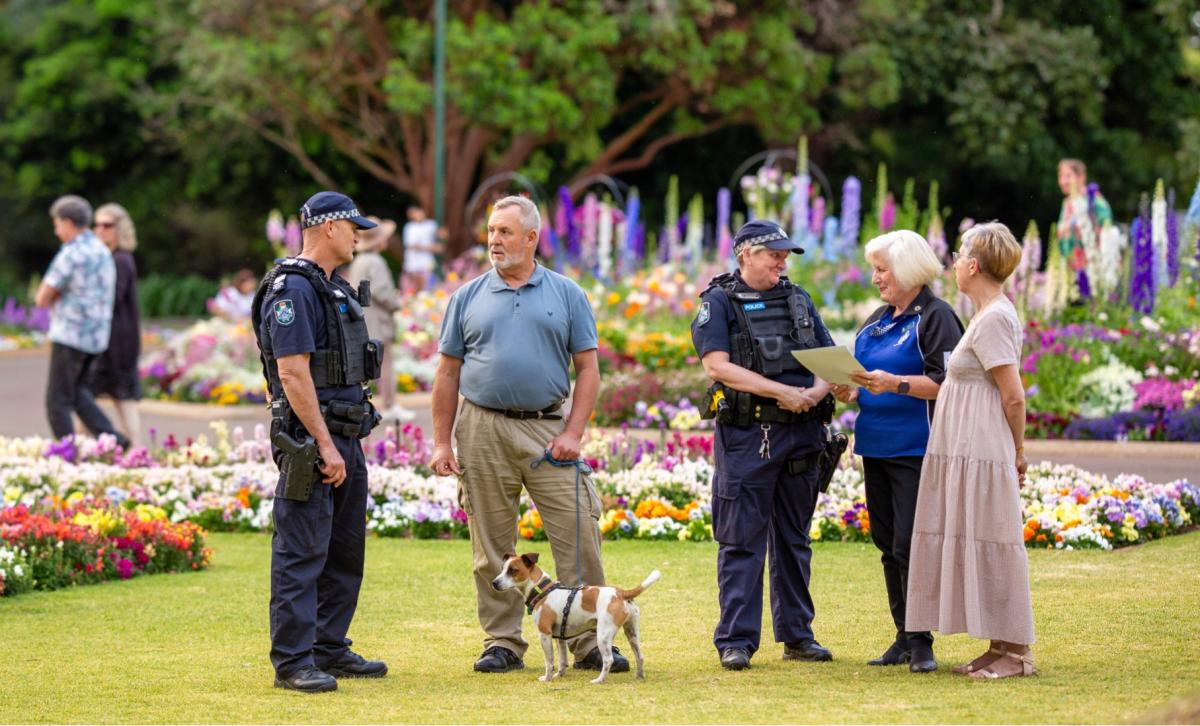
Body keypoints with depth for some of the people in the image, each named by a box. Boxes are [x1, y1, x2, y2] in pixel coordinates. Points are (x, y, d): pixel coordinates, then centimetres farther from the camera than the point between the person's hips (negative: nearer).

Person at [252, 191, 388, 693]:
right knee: (302, 553, -7)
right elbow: (293, 373, -20)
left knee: (345, 551, 14)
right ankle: (292, 661, -5)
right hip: (309, 438, -10)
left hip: (345, 437, 10)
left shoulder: (333, 288, 18)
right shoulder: (292, 289, -14)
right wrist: (324, 445, -22)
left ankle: (331, 650, 22)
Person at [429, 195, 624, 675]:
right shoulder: (469, 298, 9)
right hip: (483, 429, 1)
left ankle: (591, 643, 0)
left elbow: (588, 369, 5)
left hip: (547, 428, -1)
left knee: (578, 535, -6)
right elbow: (447, 373, 9)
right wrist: (441, 442, 2)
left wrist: (573, 433, -6)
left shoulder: (566, 294, 6)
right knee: (492, 547, 4)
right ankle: (502, 644, 12)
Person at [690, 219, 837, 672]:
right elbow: (717, 365, -14)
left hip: (800, 434, 5)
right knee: (741, 542, -4)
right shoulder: (718, 303, -1)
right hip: (744, 436, -5)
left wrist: (817, 392, -11)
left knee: (794, 540, 11)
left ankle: (796, 634, 18)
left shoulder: (798, 300, 15)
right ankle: (736, 641, -1)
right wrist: (782, 391, -18)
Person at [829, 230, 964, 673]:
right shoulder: (878, 320, 18)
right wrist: (852, 392, 5)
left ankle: (921, 642, -4)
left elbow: (947, 384, -15)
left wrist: (895, 384, -25)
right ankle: (903, 637, 16)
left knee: (910, 545, -10)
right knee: (887, 543, 10)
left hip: (916, 450, -9)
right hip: (877, 448, 9)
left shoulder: (935, 317, -8)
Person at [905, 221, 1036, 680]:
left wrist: (1017, 451, -5)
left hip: (982, 453, -10)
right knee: (975, 548, 12)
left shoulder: (992, 320, -16)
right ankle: (1000, 649, 16)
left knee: (991, 548, -6)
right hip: (966, 450, 10)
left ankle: (1016, 652, -1)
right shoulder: (993, 315, 15)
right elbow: (1011, 394, 18)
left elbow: (1013, 396, -17)